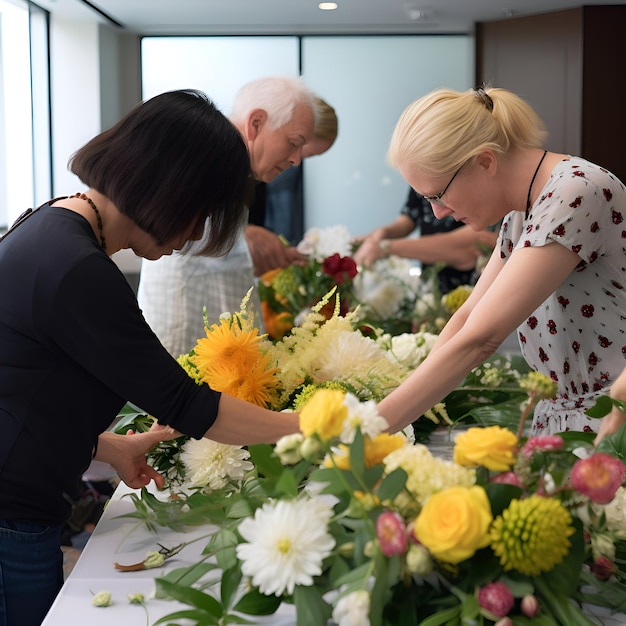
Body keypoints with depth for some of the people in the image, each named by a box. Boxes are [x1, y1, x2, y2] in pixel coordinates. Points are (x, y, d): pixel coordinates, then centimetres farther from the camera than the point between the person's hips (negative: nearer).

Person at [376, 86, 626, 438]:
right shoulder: (522, 207, 7)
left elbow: (479, 339, -26)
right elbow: (469, 316, 9)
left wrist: (370, 427, -25)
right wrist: (408, 402, -1)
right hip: (560, 419, 8)